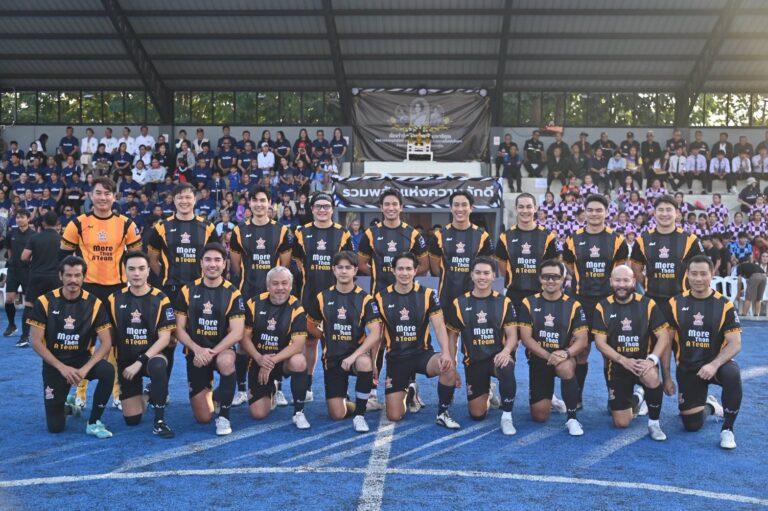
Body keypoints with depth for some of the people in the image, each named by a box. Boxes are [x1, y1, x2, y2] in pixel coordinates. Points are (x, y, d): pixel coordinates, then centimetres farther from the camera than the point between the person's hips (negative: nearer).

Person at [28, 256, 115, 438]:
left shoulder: (94, 304, -9)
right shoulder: (45, 302, -10)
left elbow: (106, 343, -10)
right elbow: (36, 342, -9)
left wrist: (86, 368, -24)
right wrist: (62, 368, -19)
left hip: (83, 360, 1)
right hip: (55, 365, 0)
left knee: (107, 371, -33)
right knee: (55, 427, -8)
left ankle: (94, 422, -12)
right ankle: (67, 406, 31)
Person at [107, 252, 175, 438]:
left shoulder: (160, 300, -9)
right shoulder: (115, 299, -1)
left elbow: (164, 338, -13)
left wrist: (140, 362, -21)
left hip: (150, 357, -2)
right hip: (125, 362, 2)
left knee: (158, 365, -40)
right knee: (132, 419, -2)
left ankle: (159, 422, -26)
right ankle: (142, 396, 34)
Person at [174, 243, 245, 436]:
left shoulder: (232, 293, -7)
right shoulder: (188, 291, -2)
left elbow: (237, 332, -14)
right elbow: (180, 329, -2)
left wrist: (213, 352, -26)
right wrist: (197, 349, -19)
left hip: (222, 350, -2)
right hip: (196, 353, 2)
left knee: (226, 361, -41)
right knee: (203, 418, -1)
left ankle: (224, 416, -19)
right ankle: (208, 389, 36)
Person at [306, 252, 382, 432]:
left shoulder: (365, 299, -7)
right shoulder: (323, 297, 0)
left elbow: (375, 333, -16)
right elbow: (311, 326, 15)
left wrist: (354, 356, -26)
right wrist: (327, 337, 3)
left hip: (356, 353, -2)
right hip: (332, 357, 2)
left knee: (365, 363, -40)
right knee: (337, 415, -7)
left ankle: (359, 414, -19)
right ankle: (345, 402, 32)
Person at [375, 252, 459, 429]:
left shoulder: (427, 295, -5)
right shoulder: (382, 297, -3)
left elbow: (439, 327, -12)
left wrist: (446, 353, -30)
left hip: (422, 354, 0)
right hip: (396, 358, 1)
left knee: (448, 365, -35)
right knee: (394, 416, -7)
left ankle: (442, 413, -9)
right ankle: (409, 392, 30)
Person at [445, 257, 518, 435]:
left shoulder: (504, 302, -1)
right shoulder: (459, 304, 0)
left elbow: (512, 335, -5)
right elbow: (452, 337, 7)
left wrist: (506, 351, -27)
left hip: (498, 356, -1)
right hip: (474, 361, 2)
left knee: (507, 369, -39)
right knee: (477, 414, 0)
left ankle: (507, 416, -17)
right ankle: (486, 394, 37)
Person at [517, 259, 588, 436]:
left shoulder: (573, 305, -3)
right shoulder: (529, 303, -3)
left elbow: (582, 340, -9)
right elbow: (526, 338, -9)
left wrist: (566, 353, -31)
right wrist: (549, 356, -24)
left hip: (564, 358, -1)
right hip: (538, 360, 1)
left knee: (566, 368, -39)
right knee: (539, 416, 1)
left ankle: (572, 419, -21)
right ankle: (549, 399, 39)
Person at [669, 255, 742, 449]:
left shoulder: (725, 305, -8)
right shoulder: (676, 303, -4)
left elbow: (735, 344, -13)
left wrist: (714, 364, -29)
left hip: (716, 364, -2)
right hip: (687, 368, 2)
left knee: (732, 374, -38)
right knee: (692, 425, 1)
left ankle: (727, 429, -15)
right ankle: (709, 406, 38)